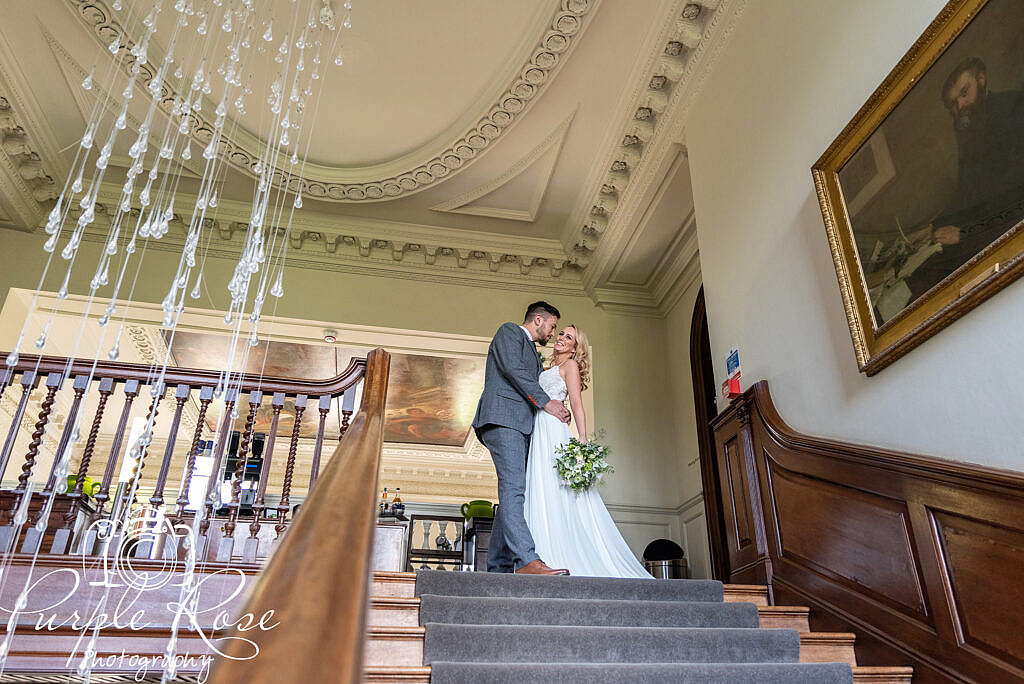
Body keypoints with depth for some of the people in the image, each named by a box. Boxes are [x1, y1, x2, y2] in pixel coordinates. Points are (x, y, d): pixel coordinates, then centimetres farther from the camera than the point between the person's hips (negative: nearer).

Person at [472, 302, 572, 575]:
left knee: (512, 492, 1)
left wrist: (557, 410, 9)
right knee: (513, 487, -20)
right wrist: (545, 401, -8)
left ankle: (499, 567, 0)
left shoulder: (533, 354, 34)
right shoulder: (509, 331, 9)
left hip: (521, 425, 9)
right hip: (503, 418, -9)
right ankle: (527, 560, -31)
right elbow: (513, 369, -7)